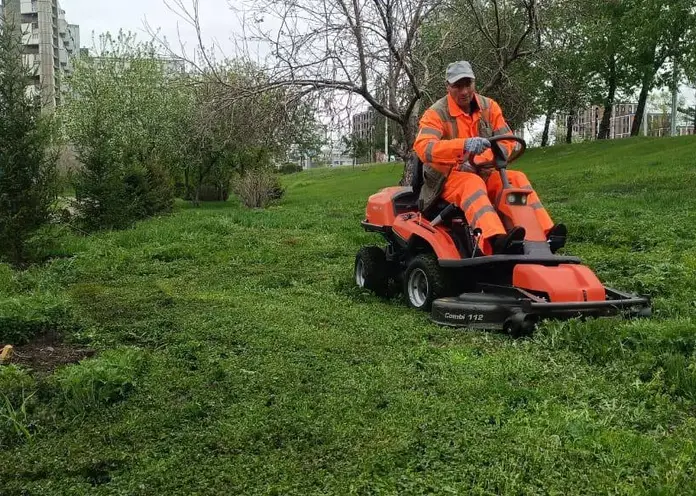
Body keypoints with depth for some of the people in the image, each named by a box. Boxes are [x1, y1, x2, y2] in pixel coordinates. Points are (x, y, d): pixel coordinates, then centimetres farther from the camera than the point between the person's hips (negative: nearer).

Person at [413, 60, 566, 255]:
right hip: (447, 178, -5)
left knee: (517, 178, -18)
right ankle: (496, 241, -61)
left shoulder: (489, 107, 4)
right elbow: (423, 148, -29)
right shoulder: (436, 113, -11)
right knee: (472, 184, -37)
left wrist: (477, 160, -21)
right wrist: (463, 144, -44)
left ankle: (545, 233, -31)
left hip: (481, 173, 5)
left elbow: (508, 142, -3)